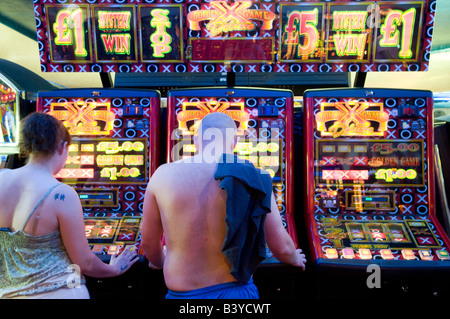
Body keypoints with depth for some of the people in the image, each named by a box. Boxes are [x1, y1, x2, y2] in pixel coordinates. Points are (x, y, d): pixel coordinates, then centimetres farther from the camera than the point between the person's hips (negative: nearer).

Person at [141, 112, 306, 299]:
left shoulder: (163, 175, -7)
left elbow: (148, 242, 5)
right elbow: (281, 247, -7)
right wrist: (295, 259, 17)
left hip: (181, 293, 1)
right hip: (237, 291, 0)